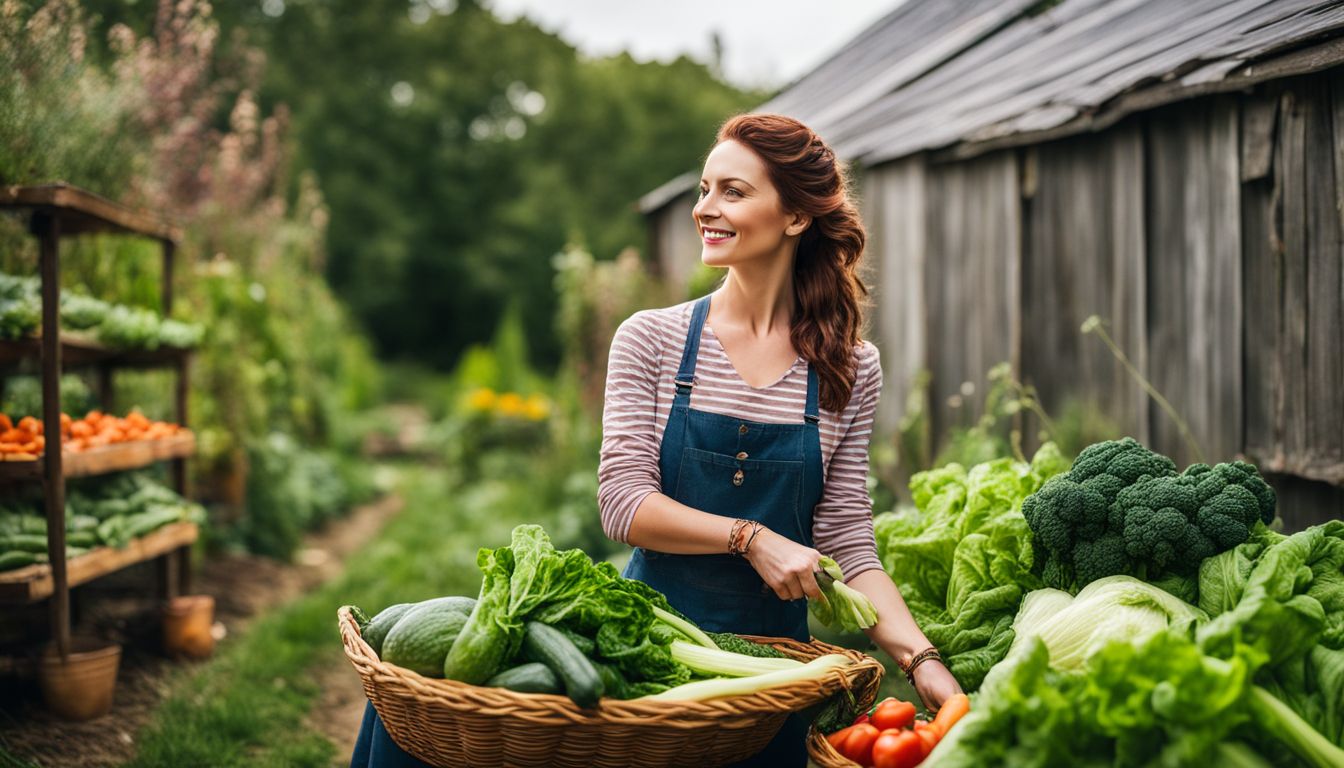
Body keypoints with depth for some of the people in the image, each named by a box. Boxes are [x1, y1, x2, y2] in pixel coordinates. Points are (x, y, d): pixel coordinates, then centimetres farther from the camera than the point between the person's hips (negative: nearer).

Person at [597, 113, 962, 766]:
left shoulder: (850, 369, 0)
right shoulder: (651, 340, -3)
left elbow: (848, 542, -3)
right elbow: (622, 503, -10)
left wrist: (921, 659, -16)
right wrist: (751, 538, -22)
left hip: (776, 656, 1)